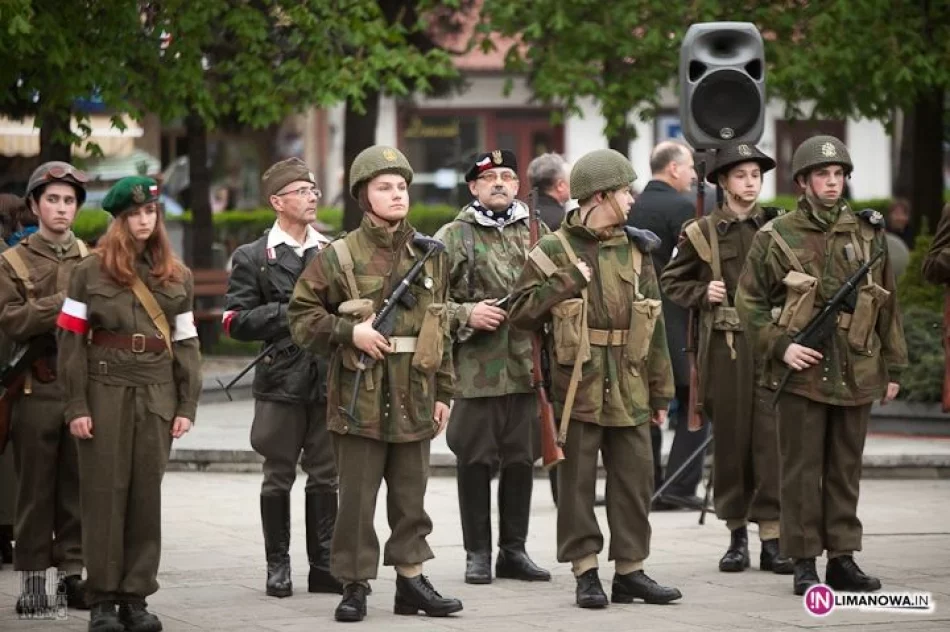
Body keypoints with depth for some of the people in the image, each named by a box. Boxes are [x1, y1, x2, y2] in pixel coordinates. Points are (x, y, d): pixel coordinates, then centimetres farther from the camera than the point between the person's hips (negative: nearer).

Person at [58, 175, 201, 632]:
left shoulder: (177, 276, 11)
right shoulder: (91, 272, 1)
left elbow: (187, 344, 11)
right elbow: (72, 341, -2)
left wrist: (187, 405, 3)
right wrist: (76, 406, -9)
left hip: (157, 395, 3)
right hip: (105, 391, -3)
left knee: (146, 496, 4)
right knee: (105, 495, -1)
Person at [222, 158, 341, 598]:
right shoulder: (252, 258, 3)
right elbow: (236, 322, -4)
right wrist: (289, 312, -12)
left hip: (329, 378, 2)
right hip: (280, 381, -2)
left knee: (325, 477, 6)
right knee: (279, 477, 4)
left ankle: (323, 565, 12)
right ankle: (277, 565, 12)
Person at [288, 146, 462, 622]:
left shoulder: (429, 256, 9)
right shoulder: (338, 256, -4)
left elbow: (440, 328, 13)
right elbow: (301, 316, -2)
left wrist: (443, 392, 11)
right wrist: (350, 331, -15)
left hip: (414, 399, 4)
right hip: (359, 399, -4)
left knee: (411, 498, 11)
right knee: (356, 499, 2)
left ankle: (411, 579, 20)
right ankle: (355, 584, 10)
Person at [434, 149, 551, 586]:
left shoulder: (536, 234, 11)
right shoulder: (452, 237, 1)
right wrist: (467, 314, -15)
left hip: (525, 366, 3)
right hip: (475, 369, -3)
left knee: (521, 459, 7)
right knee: (475, 460, 2)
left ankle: (513, 550, 17)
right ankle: (477, 554, 10)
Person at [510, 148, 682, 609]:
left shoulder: (635, 250, 11)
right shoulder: (554, 250, -1)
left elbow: (654, 325, 13)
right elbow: (520, 312, -4)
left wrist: (660, 392, 10)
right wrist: (567, 283, -13)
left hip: (629, 388, 4)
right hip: (578, 385, -4)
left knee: (635, 478, 5)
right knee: (577, 481, 1)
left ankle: (630, 570, 14)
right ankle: (585, 573, 8)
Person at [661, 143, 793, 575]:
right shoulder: (702, 233, 5)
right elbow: (671, 282, 12)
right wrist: (702, 294, -5)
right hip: (724, 345, 0)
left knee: (771, 437, -6)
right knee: (730, 437, 5)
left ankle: (772, 537, -3)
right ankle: (737, 534, 15)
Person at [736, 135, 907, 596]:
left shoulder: (868, 234, 9)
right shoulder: (776, 238, 0)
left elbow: (887, 304, 13)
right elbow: (749, 302, 2)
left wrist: (893, 367, 12)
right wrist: (781, 346, -9)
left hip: (857, 373, 3)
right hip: (802, 372, -3)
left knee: (846, 469, 9)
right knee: (802, 469, 0)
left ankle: (842, 559, 15)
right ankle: (804, 563, 5)